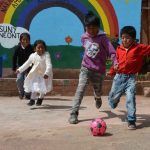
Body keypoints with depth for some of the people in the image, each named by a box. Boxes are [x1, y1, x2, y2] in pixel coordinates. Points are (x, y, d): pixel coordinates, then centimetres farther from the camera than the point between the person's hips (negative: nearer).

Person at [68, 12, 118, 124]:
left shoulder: (102, 37, -14)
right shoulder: (84, 37, 0)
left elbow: (111, 51, -20)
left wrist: (115, 62, -34)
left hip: (99, 70, -2)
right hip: (85, 68, 2)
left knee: (98, 91, 16)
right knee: (80, 89, -16)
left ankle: (97, 98, 55)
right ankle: (74, 113, -15)